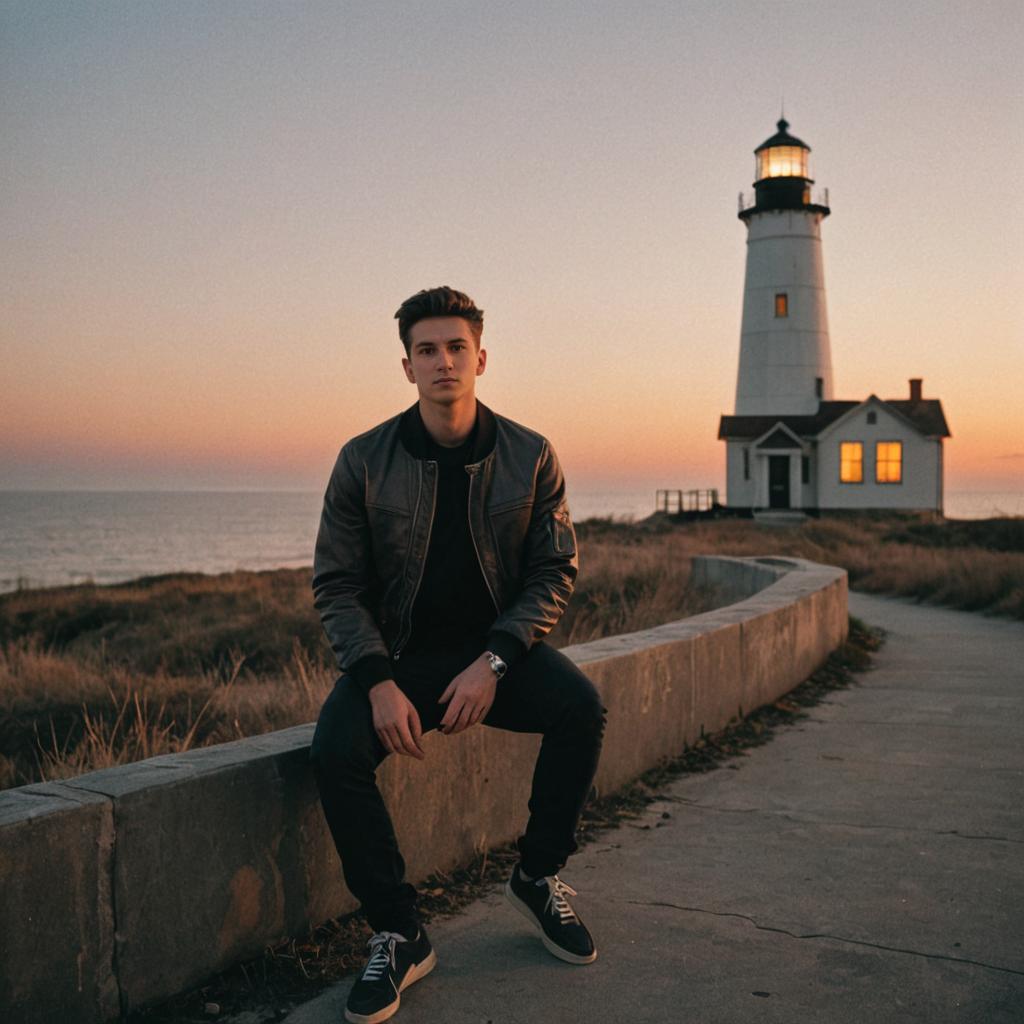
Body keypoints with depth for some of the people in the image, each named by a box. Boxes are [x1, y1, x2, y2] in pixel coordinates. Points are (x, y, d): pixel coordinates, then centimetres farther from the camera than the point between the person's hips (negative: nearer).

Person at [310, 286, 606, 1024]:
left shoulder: (531, 457, -3)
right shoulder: (364, 461, -5)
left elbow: (554, 573, -2)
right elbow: (337, 585, -4)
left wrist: (493, 663, -17)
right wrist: (378, 683, -20)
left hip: (499, 648, 1)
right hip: (399, 653, 0)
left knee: (581, 707, -27)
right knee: (335, 749, -28)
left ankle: (539, 877, -1)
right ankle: (398, 935, -10)